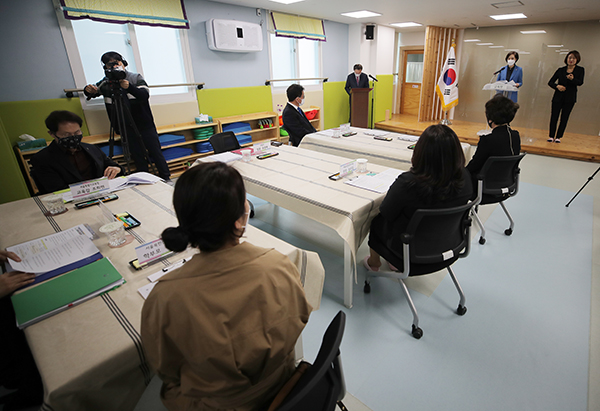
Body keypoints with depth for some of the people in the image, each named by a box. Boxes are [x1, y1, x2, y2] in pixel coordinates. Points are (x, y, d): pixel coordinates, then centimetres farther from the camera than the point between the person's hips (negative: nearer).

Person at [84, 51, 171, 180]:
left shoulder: (136, 77, -1)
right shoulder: (106, 83, 6)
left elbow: (145, 95, -17)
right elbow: (92, 92, 21)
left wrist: (129, 87, -34)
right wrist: (88, 90, -3)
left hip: (145, 124, -2)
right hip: (127, 128, 2)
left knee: (155, 153, -1)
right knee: (138, 157, 4)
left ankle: (166, 179, 11)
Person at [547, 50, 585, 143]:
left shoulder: (580, 70, 2)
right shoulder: (560, 70, 6)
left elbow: (580, 82, -11)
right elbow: (550, 82, 6)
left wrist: (572, 79, -31)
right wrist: (557, 86, -14)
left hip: (570, 98, -1)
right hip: (558, 97, 1)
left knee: (564, 118, 1)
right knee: (554, 116, -1)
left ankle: (558, 137, 7)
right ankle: (551, 136, 8)